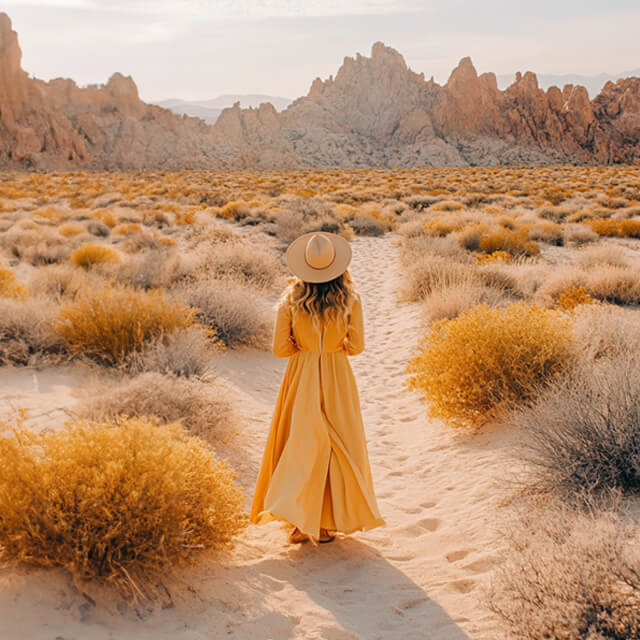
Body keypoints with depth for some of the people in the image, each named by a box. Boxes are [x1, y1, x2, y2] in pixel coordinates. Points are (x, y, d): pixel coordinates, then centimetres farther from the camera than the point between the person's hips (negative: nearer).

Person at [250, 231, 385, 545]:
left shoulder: (290, 299, -10)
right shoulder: (350, 299, -9)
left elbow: (280, 348, -8)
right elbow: (356, 345, -4)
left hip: (301, 379, 0)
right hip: (337, 379, 0)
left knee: (301, 445, 10)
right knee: (339, 445, 11)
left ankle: (301, 521, 12)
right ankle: (329, 522, 17)